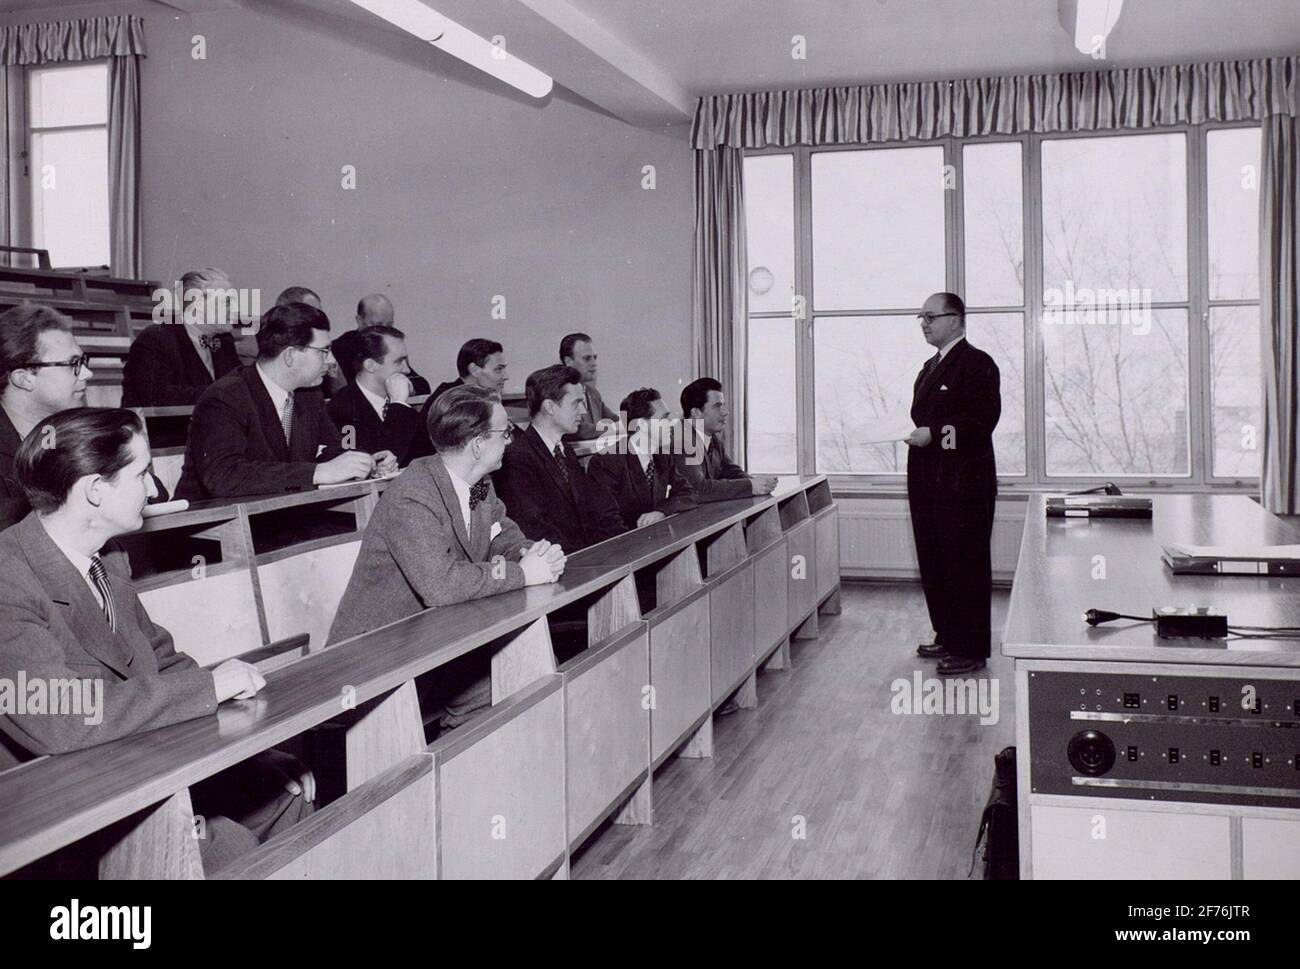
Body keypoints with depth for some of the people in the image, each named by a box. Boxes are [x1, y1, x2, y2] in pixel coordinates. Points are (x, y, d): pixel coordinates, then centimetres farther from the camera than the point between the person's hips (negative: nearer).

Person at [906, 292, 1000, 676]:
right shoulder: (931, 367, 19)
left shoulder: (977, 364, -10)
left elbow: (983, 421, -18)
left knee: (965, 567, -3)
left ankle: (971, 650, 4)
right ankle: (947, 637, 26)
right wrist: (914, 433, 9)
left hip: (963, 485, -9)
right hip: (929, 482, 9)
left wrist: (934, 434, -22)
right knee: (933, 564, 14)